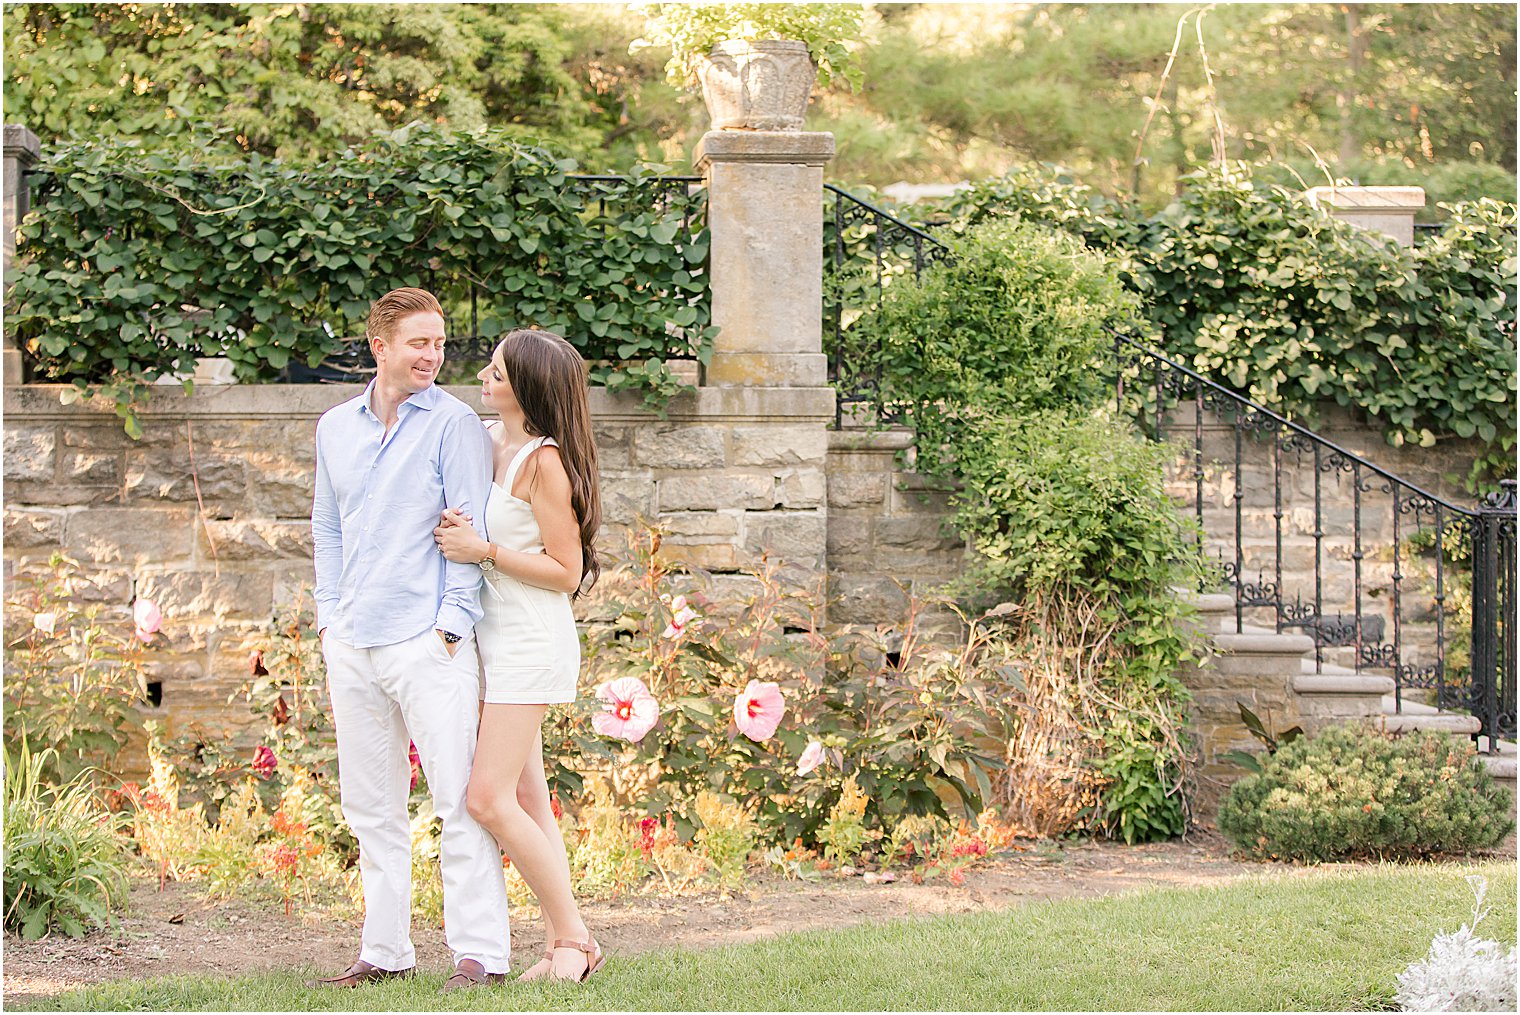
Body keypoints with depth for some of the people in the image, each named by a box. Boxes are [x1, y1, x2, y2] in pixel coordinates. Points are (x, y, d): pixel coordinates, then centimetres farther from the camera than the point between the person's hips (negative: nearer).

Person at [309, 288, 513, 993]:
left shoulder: (454, 423, -3)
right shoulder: (335, 427, 14)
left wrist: (453, 620, -13)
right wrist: (329, 614, 13)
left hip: (428, 639, -6)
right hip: (352, 644, 6)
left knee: (460, 797, -7)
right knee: (370, 808, 10)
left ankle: (480, 953, -5)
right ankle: (385, 950, 18)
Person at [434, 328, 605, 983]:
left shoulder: (543, 461, -16)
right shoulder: (489, 442, 9)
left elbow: (566, 572, -15)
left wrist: (483, 551, -17)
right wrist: (455, 529, 6)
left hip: (531, 641, -9)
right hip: (495, 636, 9)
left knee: (488, 798, -12)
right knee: (526, 800, 8)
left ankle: (573, 937, -3)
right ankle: (561, 947, 10)